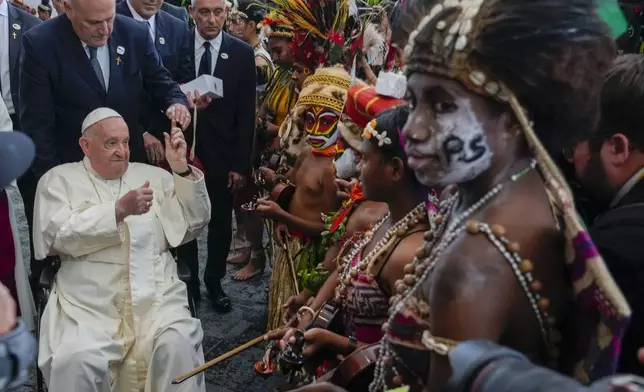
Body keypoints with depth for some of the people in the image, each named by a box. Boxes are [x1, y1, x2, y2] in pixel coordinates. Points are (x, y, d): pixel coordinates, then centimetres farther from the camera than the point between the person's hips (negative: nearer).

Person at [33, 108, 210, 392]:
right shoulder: (59, 179, 9)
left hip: (156, 298, 2)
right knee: (76, 361, -27)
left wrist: (182, 168, -2)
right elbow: (60, 235, -7)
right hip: (88, 305, -1)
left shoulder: (153, 176, 15)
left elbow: (194, 225, 9)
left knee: (179, 345, -26)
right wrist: (120, 209, -16)